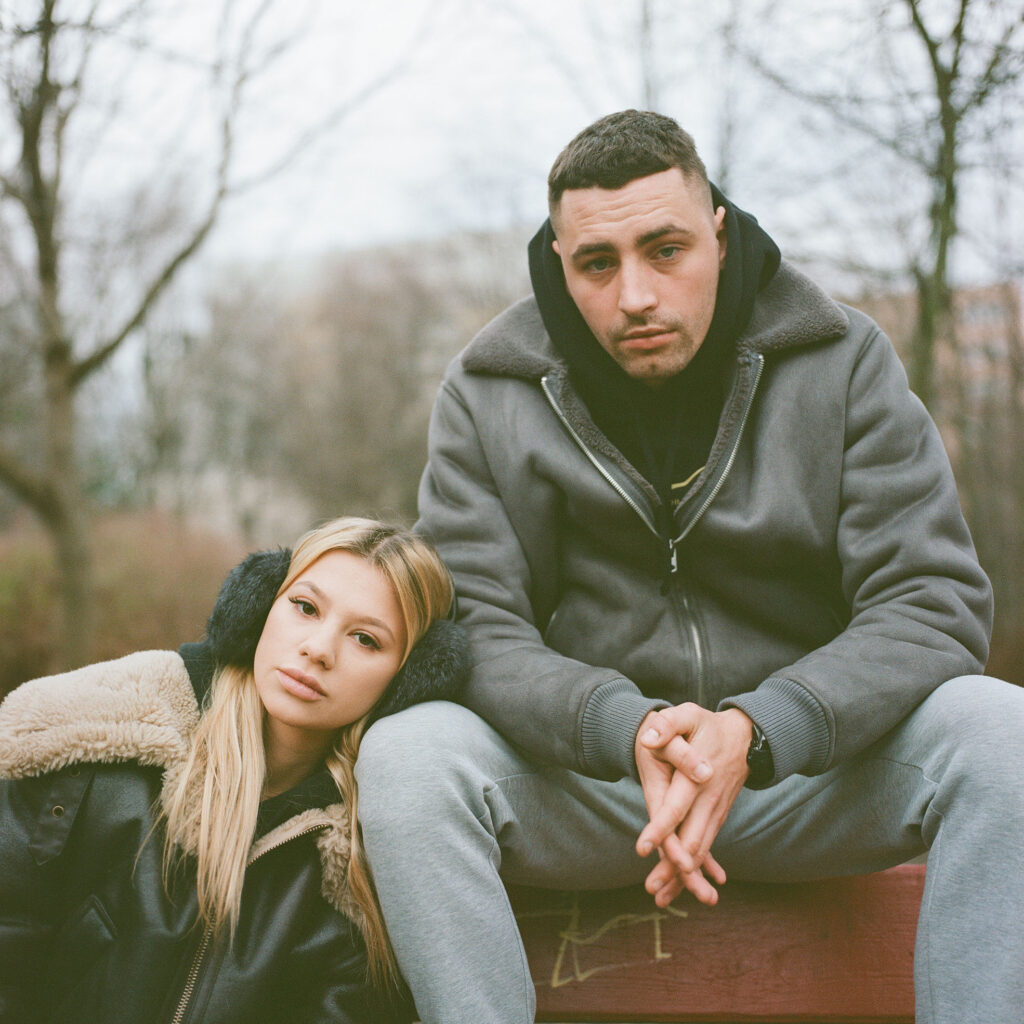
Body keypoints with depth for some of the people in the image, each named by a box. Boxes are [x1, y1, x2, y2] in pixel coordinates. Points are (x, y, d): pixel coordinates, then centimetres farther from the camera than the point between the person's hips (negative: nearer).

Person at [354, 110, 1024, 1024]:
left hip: (802, 772, 1)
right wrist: (626, 727, -30)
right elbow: (472, 626, -10)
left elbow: (933, 605, -11)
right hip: (588, 782, 0)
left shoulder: (841, 364, -4)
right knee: (405, 755, -29)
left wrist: (754, 733, -28)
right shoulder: (488, 393, -2)